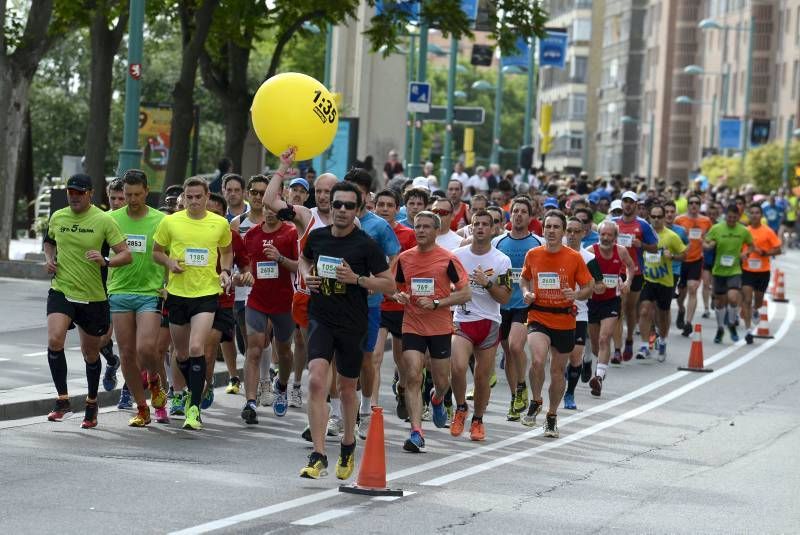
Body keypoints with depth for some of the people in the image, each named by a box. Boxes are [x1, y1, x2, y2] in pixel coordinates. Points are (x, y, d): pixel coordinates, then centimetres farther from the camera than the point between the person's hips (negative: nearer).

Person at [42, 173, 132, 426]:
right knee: (55, 341, -22)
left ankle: (92, 403, 35)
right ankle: (63, 400, -12)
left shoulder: (104, 220, -8)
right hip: (61, 291, 2)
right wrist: (49, 259, 5)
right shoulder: (57, 217, 4)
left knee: (90, 353, 12)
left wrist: (106, 261, -28)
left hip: (93, 296, -2)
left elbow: (126, 255, -8)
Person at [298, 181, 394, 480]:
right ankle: (318, 457, -17)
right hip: (320, 319, 1)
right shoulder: (317, 237, 3)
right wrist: (306, 276, 4)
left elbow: (390, 285, -5)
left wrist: (357, 278, -19)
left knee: (347, 388, 13)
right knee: (316, 381, -17)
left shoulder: (365, 245, -8)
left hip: (353, 324, -1)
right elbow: (304, 260, 26)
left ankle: (349, 444, 40)